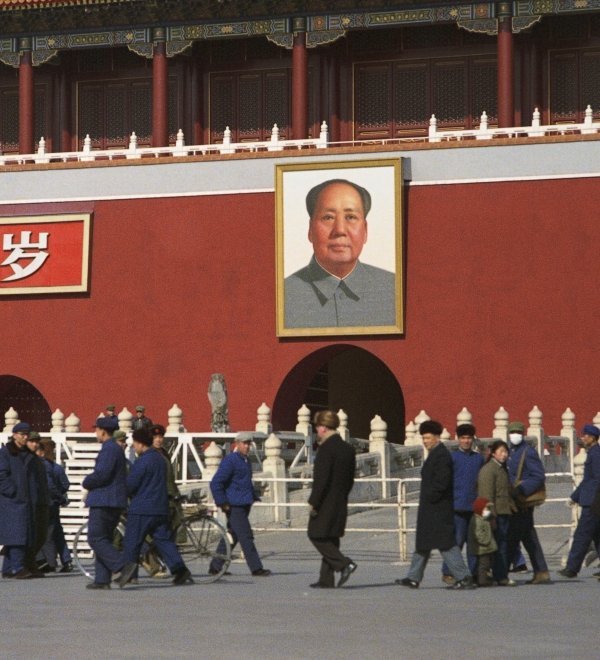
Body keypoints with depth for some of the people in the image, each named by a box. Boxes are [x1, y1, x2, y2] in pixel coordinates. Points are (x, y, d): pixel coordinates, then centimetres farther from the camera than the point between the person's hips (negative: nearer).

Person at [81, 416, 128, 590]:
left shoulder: (109, 449, -15)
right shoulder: (117, 449, 18)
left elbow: (102, 474, -25)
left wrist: (86, 483, -6)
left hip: (104, 502, -10)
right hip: (115, 502, 10)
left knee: (96, 539, -8)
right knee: (103, 539, 11)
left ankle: (123, 566, -17)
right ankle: (102, 579, 10)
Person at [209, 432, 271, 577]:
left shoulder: (245, 461, 18)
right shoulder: (230, 460, -12)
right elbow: (216, 483, -17)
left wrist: (254, 497, 22)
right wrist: (222, 503, -17)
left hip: (243, 505, 9)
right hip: (234, 506, -9)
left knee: (231, 537, 11)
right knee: (246, 537, -9)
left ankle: (215, 567, 17)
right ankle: (256, 568, -8)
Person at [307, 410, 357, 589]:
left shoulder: (326, 448, -15)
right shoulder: (348, 449, 11)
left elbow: (321, 478, -20)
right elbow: (350, 478, 14)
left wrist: (313, 502, -16)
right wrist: (342, 497, 19)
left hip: (325, 503, -8)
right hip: (340, 503, 8)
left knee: (317, 537, 0)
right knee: (331, 539, 12)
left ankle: (344, 564, -13)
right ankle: (326, 579, 12)